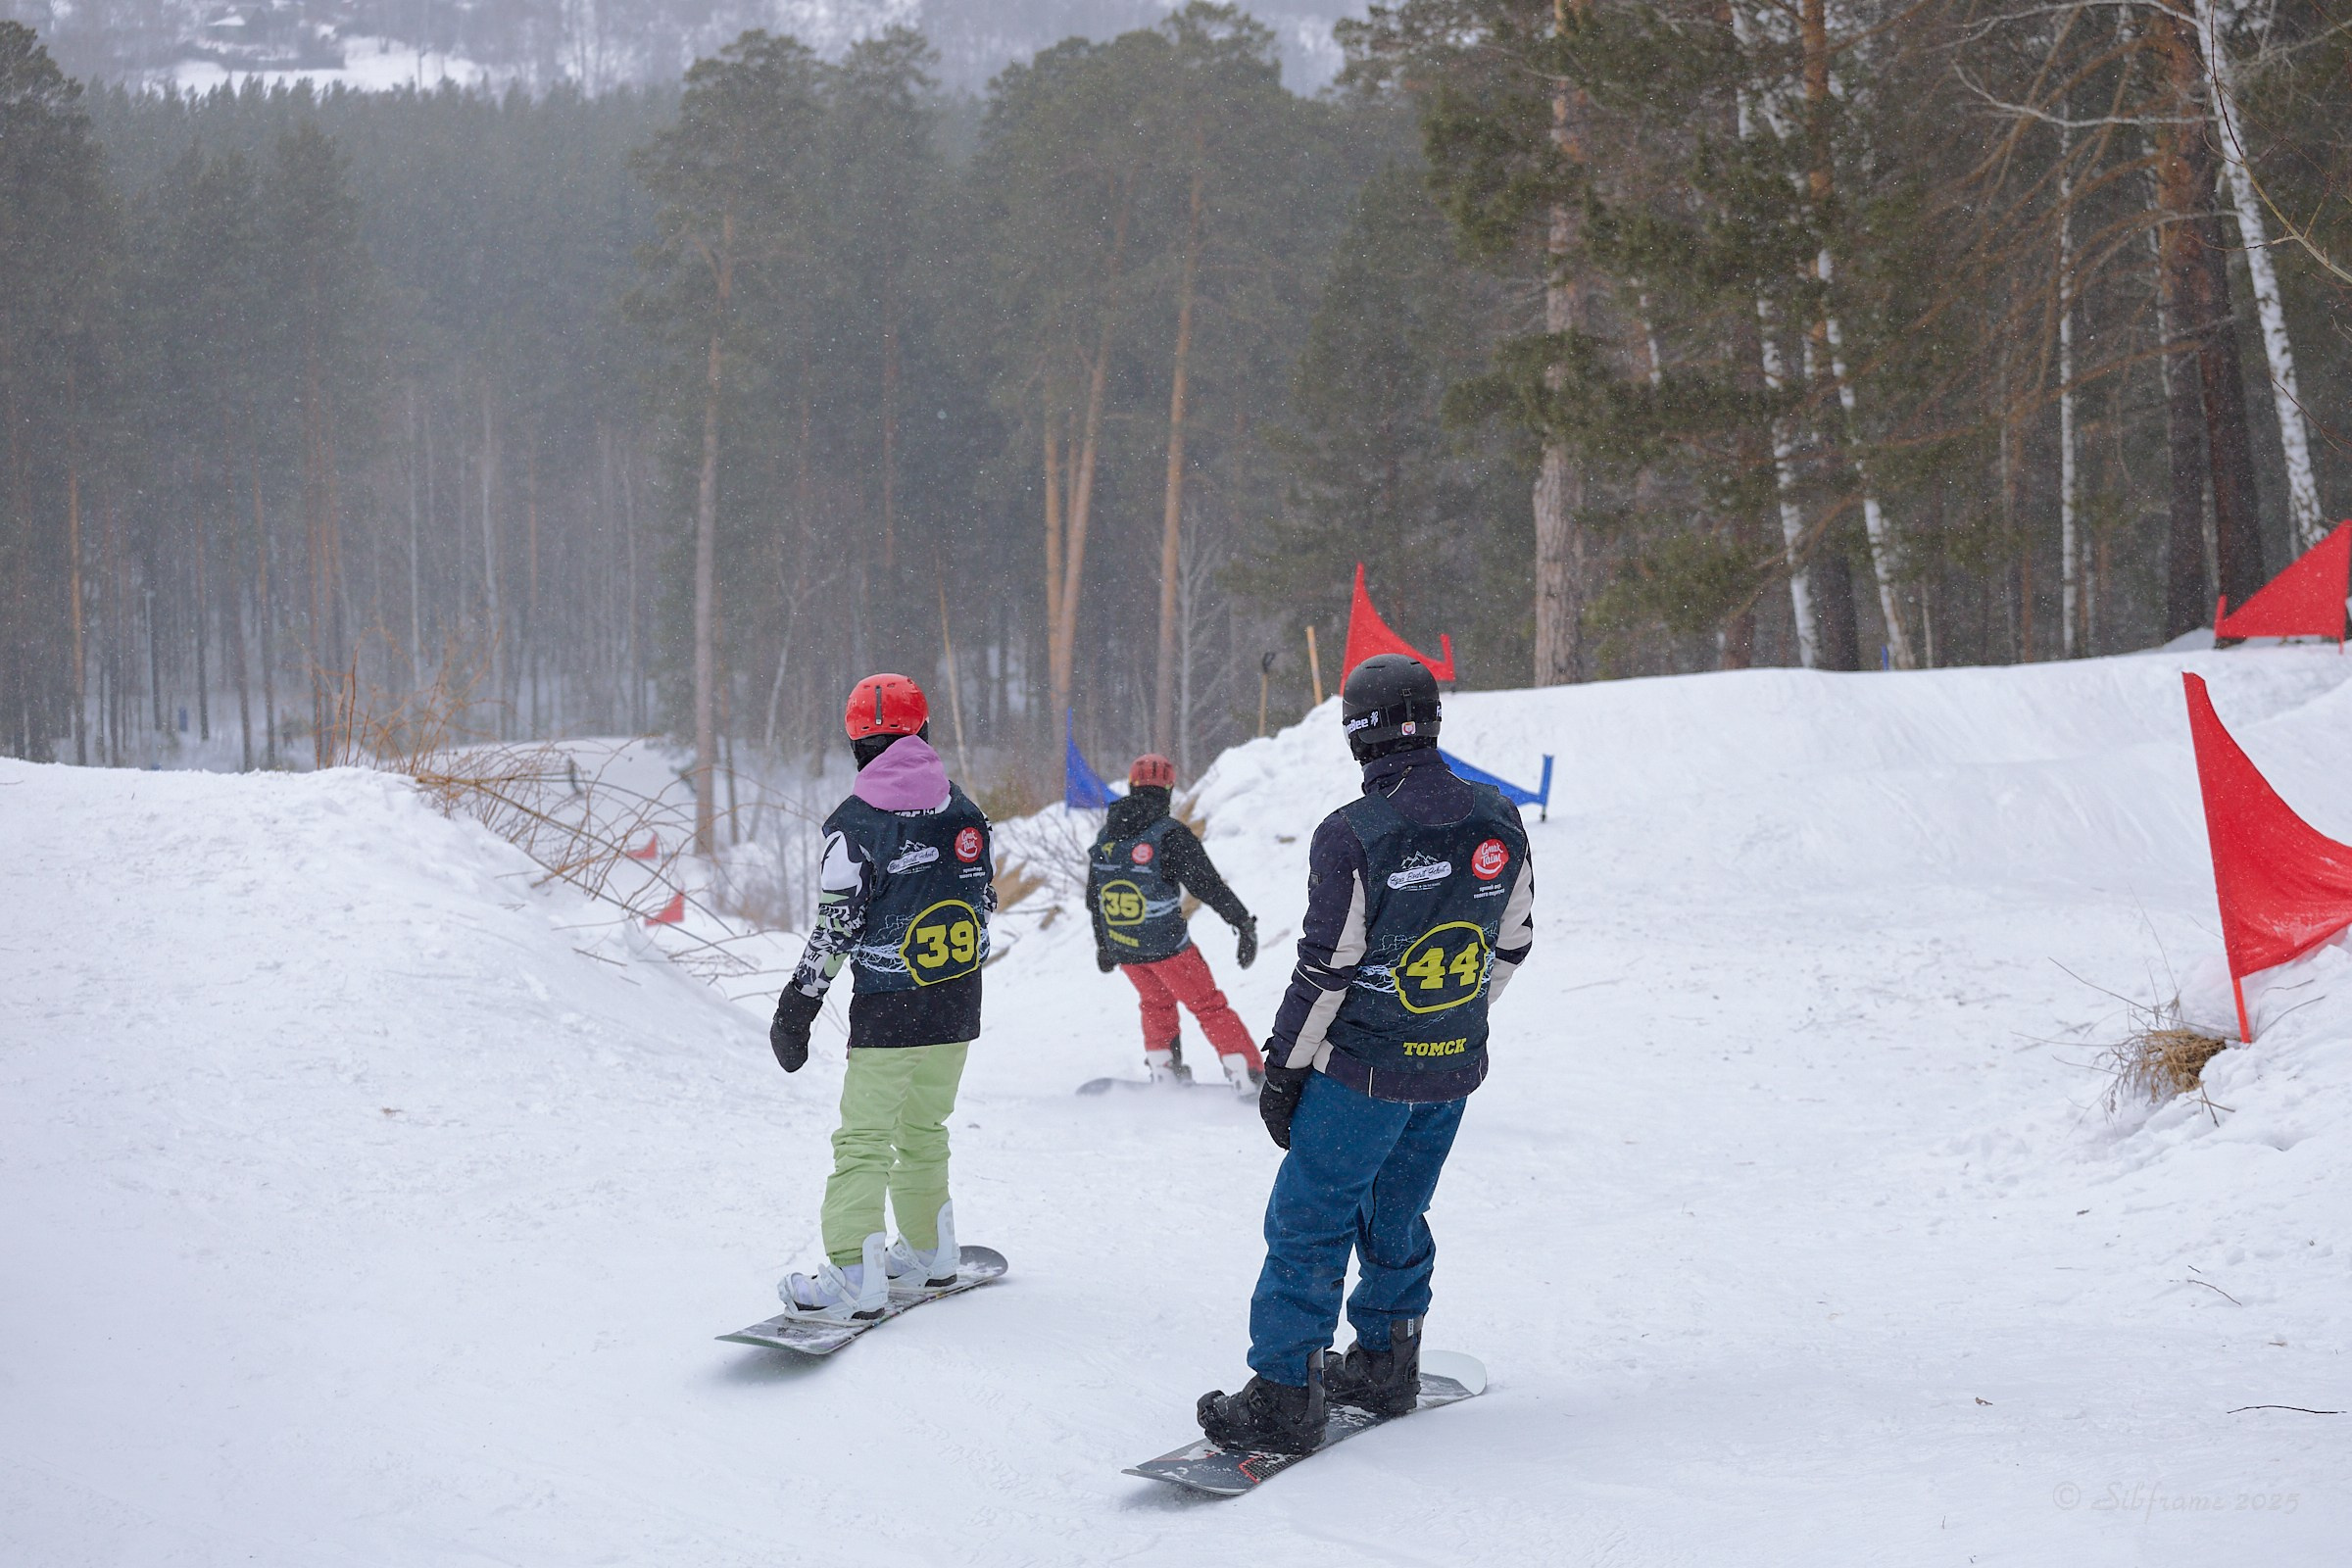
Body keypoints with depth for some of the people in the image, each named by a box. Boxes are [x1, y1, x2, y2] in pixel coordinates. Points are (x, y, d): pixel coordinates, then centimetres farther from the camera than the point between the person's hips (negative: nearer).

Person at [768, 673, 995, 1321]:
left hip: (887, 1012, -6)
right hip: (958, 1011, 6)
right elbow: (985, 903, 12)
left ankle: (856, 1275, -7)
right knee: (925, 1129, 21)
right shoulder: (964, 810, 4)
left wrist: (795, 1011, -7)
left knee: (864, 1140, -1)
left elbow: (834, 929, -14)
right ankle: (929, 1253, 30)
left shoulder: (855, 822, -13)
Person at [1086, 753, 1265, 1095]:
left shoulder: (1104, 838, 6)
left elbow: (1093, 899, 16)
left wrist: (1102, 944, 29)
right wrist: (1244, 924, -10)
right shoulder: (1171, 835, -14)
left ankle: (1164, 1076, 26)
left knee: (1156, 1004, 27)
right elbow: (1209, 885, -17)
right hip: (1167, 944, -5)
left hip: (1121, 948, 5)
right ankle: (1252, 1079, 1)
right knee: (1209, 1007, 4)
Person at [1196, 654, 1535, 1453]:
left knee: (1309, 1222, 3)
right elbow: (1511, 944, 8)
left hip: (1362, 1071, -5)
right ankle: (1386, 1363, 31)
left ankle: (1285, 1392, 4)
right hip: (1453, 1069, 6)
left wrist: (1282, 1068, -5)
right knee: (1398, 1213, 21)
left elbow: (1325, 969, -16)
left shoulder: (1350, 835, -19)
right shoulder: (1499, 823, -3)